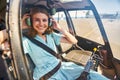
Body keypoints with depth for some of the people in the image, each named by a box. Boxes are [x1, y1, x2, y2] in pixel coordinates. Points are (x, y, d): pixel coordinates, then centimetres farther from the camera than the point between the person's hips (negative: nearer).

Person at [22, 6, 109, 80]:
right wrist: (20, 26, -20)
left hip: (61, 67, 6)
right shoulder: (27, 40, -7)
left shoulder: (51, 35, 8)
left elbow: (74, 41, 8)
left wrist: (59, 28, -3)